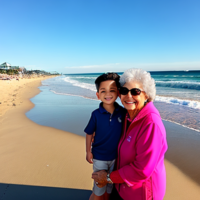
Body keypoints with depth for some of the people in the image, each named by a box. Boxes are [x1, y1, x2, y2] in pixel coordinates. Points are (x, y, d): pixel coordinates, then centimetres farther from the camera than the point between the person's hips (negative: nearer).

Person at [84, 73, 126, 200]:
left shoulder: (123, 112, -13)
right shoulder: (96, 114, -17)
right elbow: (89, 133, -6)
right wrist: (88, 152, -4)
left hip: (116, 157, 2)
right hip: (99, 157, -2)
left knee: (110, 186, 22)